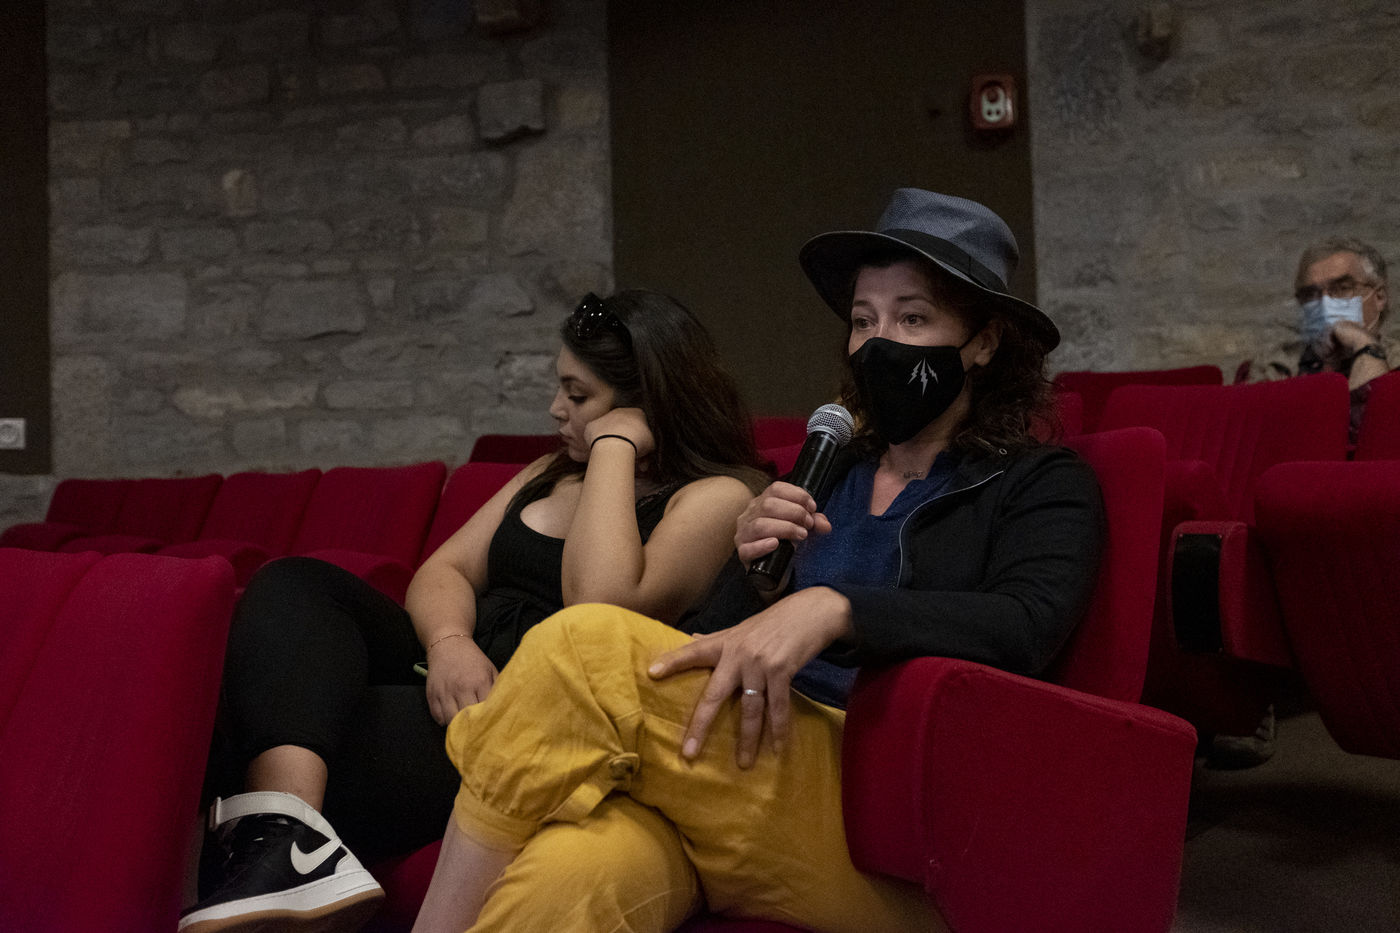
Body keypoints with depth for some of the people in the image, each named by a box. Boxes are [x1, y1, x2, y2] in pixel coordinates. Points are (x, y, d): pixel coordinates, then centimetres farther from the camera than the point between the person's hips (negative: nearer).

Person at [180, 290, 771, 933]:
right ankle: (285, 826, -37)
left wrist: (613, 447, -11)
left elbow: (601, 607, -21)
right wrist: (448, 641, -11)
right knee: (296, 586, -18)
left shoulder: (718, 495, -4)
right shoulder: (554, 470, 22)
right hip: (455, 678, 8)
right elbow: (445, 569, 13)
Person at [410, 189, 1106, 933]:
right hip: (734, 780, 4)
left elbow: (1027, 626, -13)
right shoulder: (826, 476, 23)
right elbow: (708, 649, 17)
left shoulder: (1043, 485, 10)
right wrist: (750, 569, -2)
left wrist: (834, 607, -25)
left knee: (582, 645, -24)